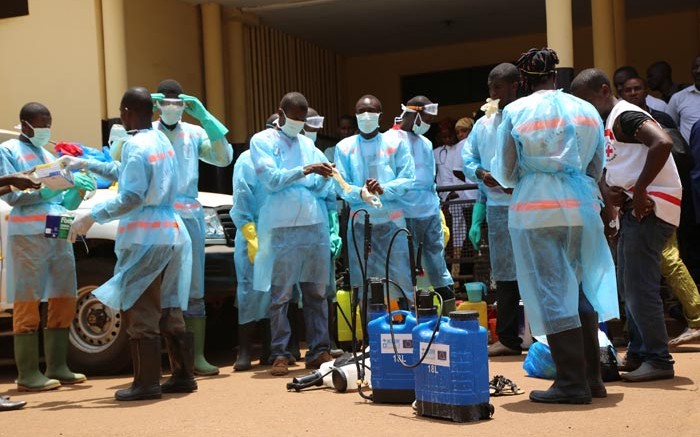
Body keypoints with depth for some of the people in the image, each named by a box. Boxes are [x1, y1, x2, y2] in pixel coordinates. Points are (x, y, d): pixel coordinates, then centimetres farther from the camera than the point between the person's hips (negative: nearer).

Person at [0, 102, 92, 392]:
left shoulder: (49, 156, 23)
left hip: (58, 234, 7)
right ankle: (28, 375, -2)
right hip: (28, 234, -7)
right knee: (28, 303, -5)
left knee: (64, 301, 5)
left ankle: (57, 368, 13)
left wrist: (78, 190, -1)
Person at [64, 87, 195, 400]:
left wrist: (92, 217, -12)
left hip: (145, 237, -9)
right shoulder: (160, 139, 14)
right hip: (170, 233, 9)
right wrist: (86, 164, 29)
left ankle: (147, 383, 2)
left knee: (139, 311, -2)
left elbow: (130, 198, -18)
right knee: (169, 309, 13)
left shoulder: (135, 146, -12)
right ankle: (183, 375, 17)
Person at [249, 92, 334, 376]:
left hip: (314, 225, 4)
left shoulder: (308, 144, 20)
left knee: (316, 292, 3)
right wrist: (304, 171, -13)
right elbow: (270, 179, -5)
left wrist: (324, 178, -6)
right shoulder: (262, 141, 8)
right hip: (281, 227, -4)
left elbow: (321, 190, 15)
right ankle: (279, 355, 3)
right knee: (280, 294, -2)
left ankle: (318, 351, 7)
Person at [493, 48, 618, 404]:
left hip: (535, 211, -3)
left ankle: (572, 382, 3)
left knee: (551, 294, 1)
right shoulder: (587, 110, 8)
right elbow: (597, 168, 13)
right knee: (581, 289, 15)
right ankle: (592, 377, 18)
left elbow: (505, 173, 2)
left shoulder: (515, 112, -1)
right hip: (581, 208, 4)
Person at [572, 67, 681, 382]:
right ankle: (638, 354, 24)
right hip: (634, 208, 11)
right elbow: (605, 167, 22)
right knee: (629, 286, 15)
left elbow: (663, 143, -29)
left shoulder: (626, 116, -13)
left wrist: (639, 189, -25)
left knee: (639, 287, -10)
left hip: (650, 206, -11)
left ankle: (658, 360, -1)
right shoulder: (607, 123, 18)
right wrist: (607, 190, -1)